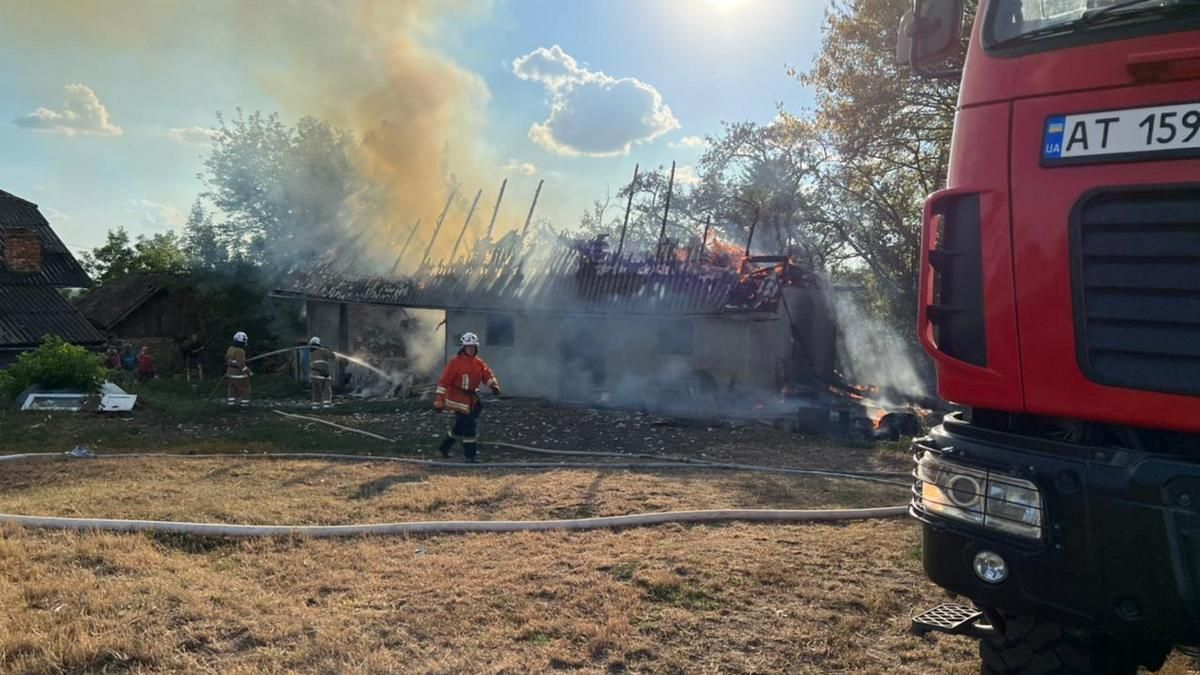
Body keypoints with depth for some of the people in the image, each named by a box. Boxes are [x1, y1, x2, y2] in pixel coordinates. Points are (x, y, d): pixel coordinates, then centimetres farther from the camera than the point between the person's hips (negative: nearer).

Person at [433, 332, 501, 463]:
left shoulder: (479, 363, 8)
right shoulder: (455, 362, -10)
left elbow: (487, 375, 3)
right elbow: (444, 381, -11)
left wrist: (494, 385, -19)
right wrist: (439, 401, -16)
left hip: (471, 399, 7)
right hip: (457, 399, -7)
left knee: (461, 426, 17)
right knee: (469, 427, -10)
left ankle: (444, 448, 36)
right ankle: (470, 457, -2)